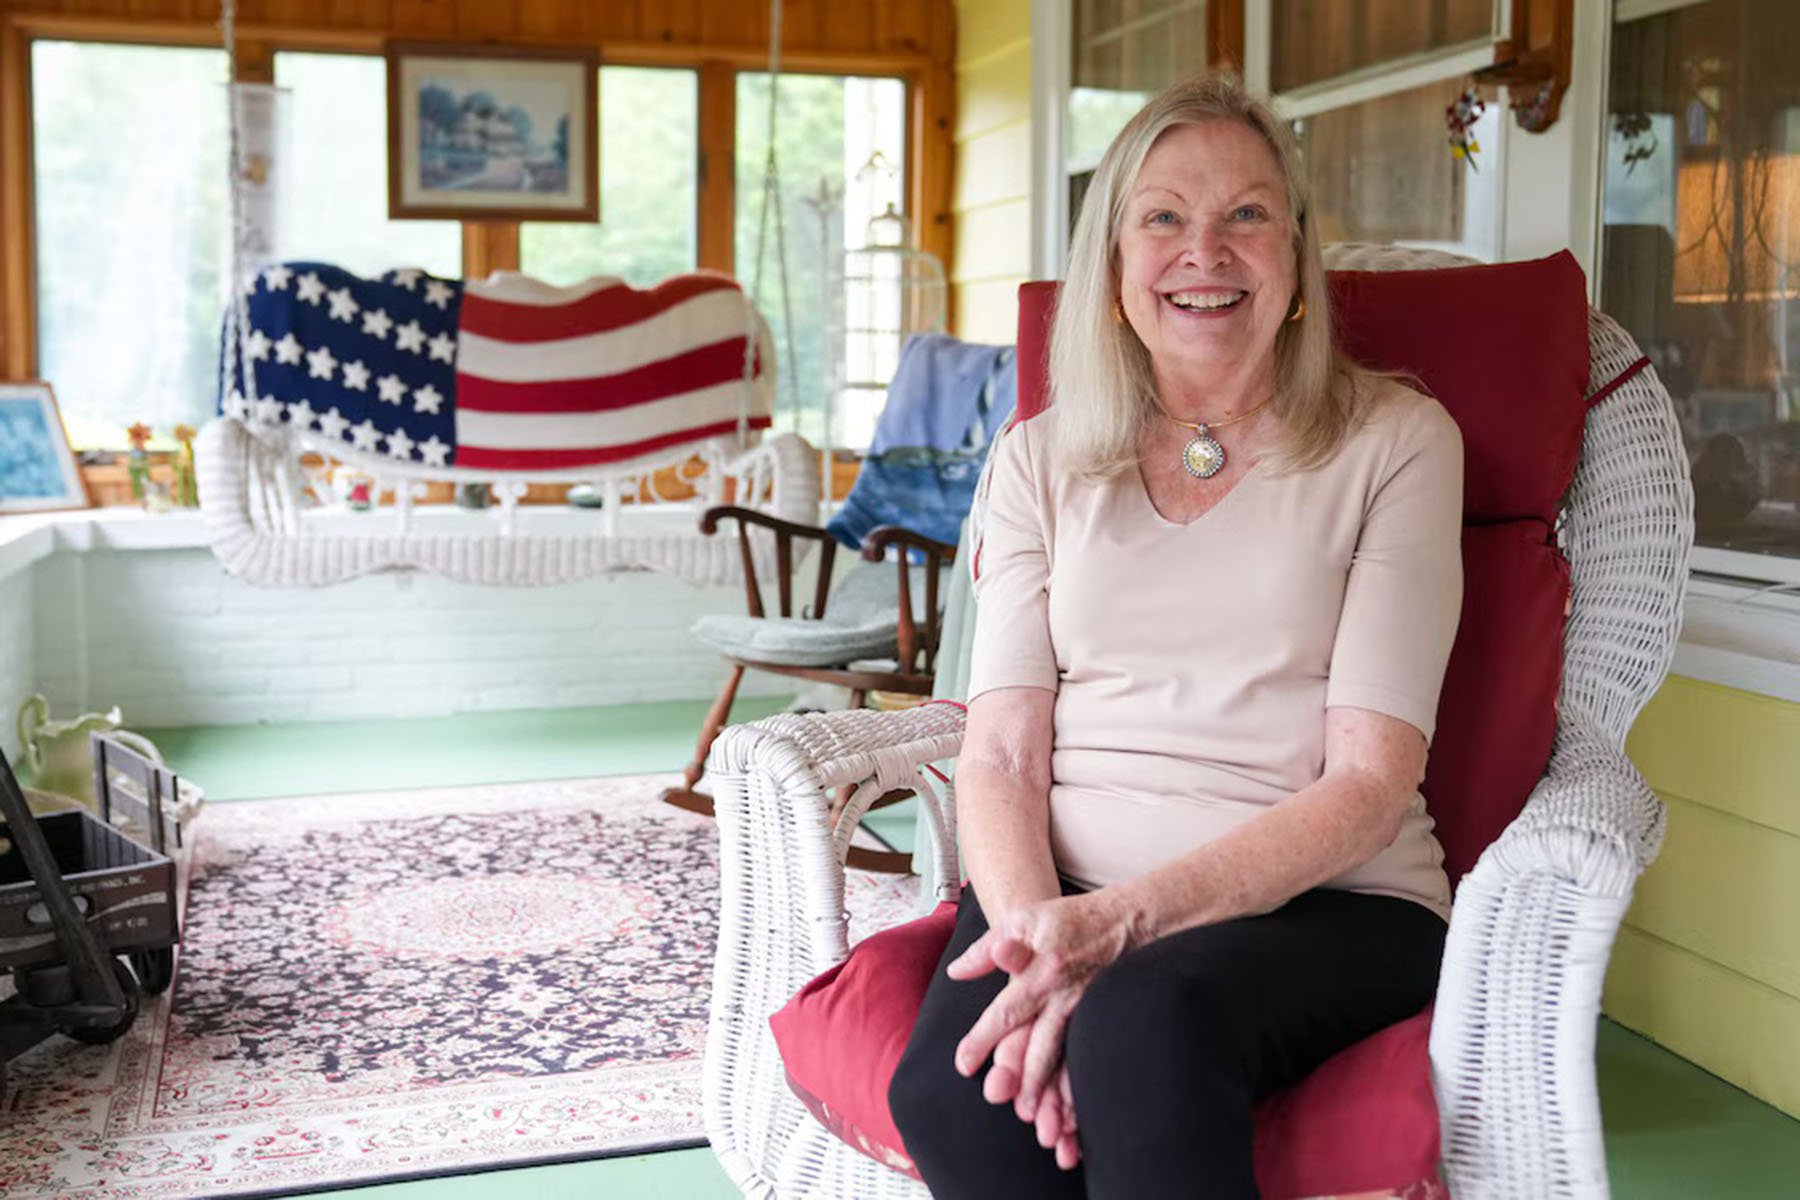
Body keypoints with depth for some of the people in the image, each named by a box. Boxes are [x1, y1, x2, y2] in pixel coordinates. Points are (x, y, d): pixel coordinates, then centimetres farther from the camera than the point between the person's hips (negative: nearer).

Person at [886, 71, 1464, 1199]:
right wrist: (1036, 930, -18)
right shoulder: (1042, 460, 12)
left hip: (1325, 899, -2)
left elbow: (1370, 782, -5)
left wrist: (1127, 918, -19)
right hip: (1065, 891, 3)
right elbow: (1002, 754, 4)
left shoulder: (1396, 441, 3)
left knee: (1149, 1020, -36)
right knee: (952, 1095, -29)